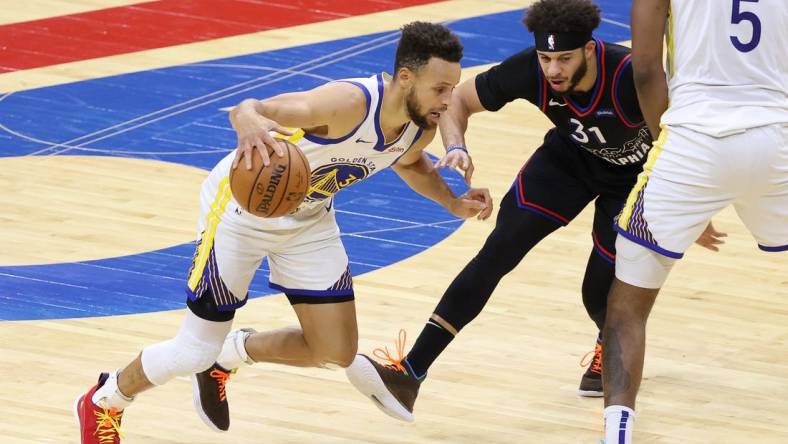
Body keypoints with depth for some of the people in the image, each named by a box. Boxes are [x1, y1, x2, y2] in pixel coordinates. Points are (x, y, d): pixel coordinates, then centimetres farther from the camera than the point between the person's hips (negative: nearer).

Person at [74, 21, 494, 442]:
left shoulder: (422, 128, -12)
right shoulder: (350, 103, -36)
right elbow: (248, 109, -44)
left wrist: (453, 203, -1)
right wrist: (249, 121, -68)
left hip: (308, 218, 7)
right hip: (244, 205, -7)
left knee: (336, 352, 1)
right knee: (195, 352, 0)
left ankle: (229, 353, 27)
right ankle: (101, 404, 27)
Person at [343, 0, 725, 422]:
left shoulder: (631, 78, -39)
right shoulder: (529, 70, -29)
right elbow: (457, 100, -13)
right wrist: (456, 148, -34)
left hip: (634, 170, -2)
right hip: (571, 155, 3)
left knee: (600, 293, -7)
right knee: (499, 249, -14)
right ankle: (409, 375, -19)